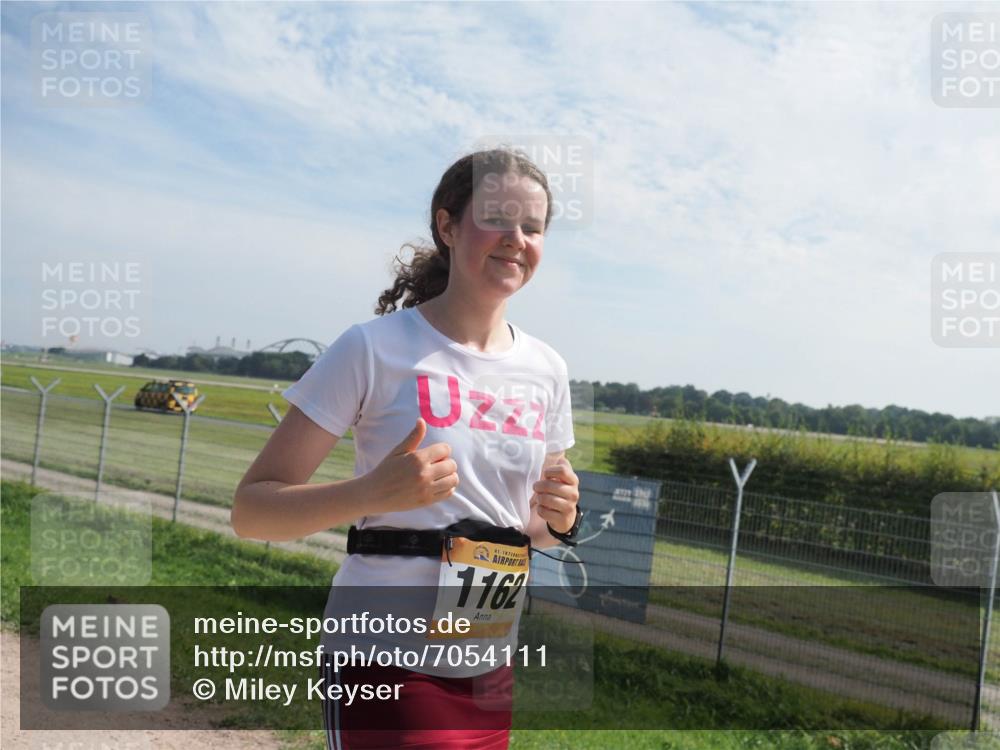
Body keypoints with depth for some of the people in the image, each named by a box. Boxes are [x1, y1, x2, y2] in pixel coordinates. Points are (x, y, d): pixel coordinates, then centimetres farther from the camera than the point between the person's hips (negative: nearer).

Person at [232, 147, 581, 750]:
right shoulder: (375, 348, -12)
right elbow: (251, 509, -11)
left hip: (491, 671, 6)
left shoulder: (545, 368, 4)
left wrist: (558, 519, -6)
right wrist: (375, 492, -27)